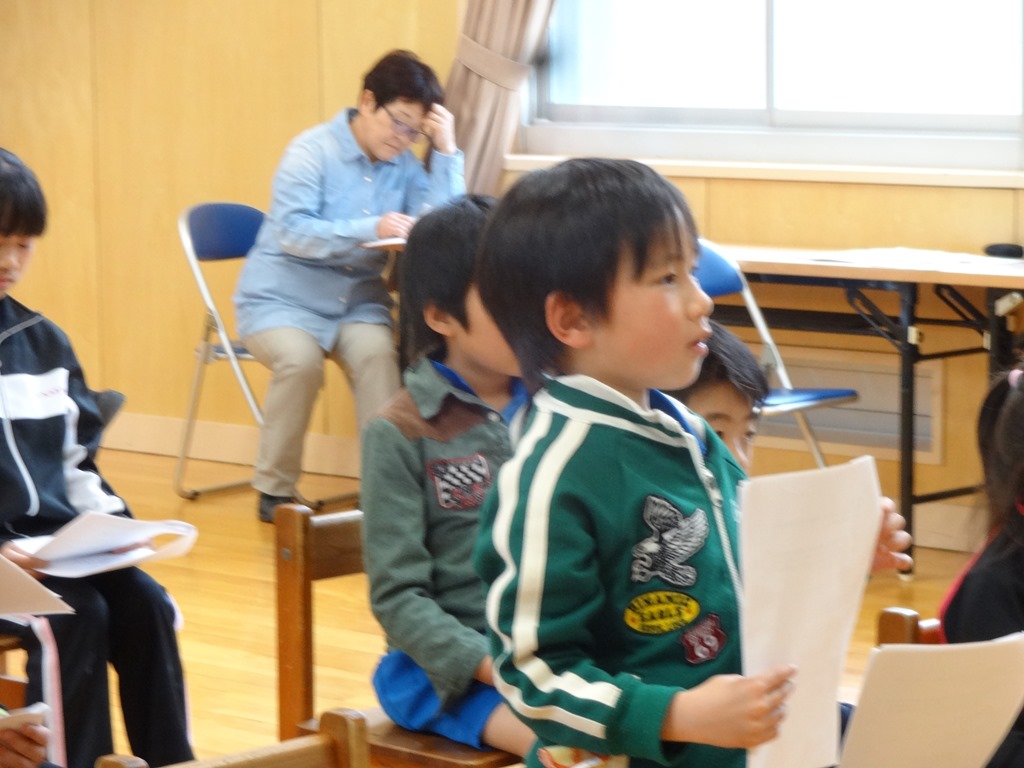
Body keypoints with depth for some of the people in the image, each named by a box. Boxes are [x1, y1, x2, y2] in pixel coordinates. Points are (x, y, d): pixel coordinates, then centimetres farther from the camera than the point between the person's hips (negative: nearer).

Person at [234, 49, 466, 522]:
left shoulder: (404, 165, 5)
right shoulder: (313, 151, -9)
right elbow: (292, 231, -21)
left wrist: (446, 151, -11)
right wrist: (371, 229, -33)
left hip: (356, 302, 3)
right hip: (282, 300, -3)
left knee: (380, 353, -29)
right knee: (300, 359, -33)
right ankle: (275, 489, -16)